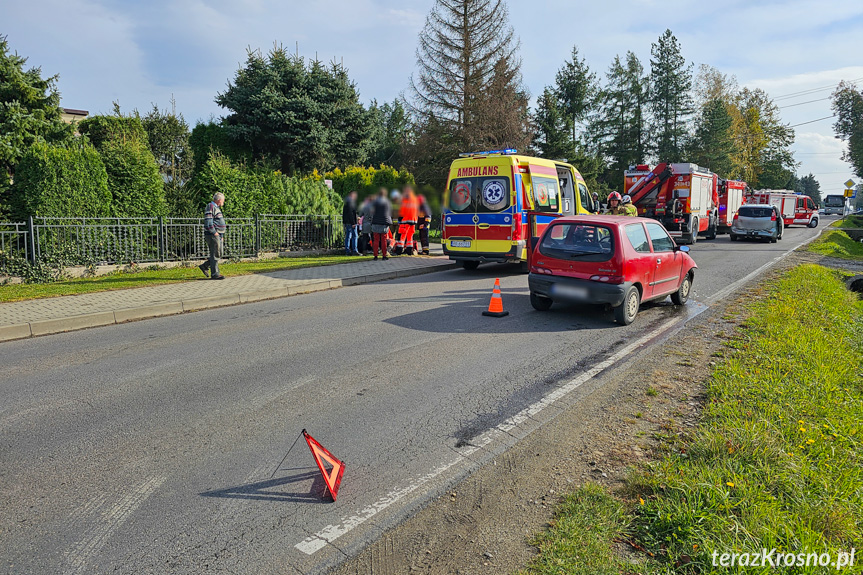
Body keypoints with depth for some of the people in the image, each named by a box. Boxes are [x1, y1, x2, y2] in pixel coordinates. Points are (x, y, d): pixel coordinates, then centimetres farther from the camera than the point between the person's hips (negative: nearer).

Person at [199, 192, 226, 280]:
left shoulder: (216, 208, 21)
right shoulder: (210, 207, -11)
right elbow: (208, 222, -20)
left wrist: (221, 235, 19)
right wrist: (215, 233, -19)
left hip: (218, 235, 10)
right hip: (212, 235, -10)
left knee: (219, 254, 12)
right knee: (215, 255, -6)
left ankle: (204, 266, 21)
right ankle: (214, 274, -1)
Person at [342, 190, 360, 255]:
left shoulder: (346, 203, 18)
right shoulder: (350, 202, -14)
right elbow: (350, 213, -20)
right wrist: (353, 223, -22)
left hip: (346, 222, 10)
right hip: (351, 222, -10)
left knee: (348, 236, 10)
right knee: (355, 236, -6)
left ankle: (347, 251, 11)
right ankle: (354, 251, -7)